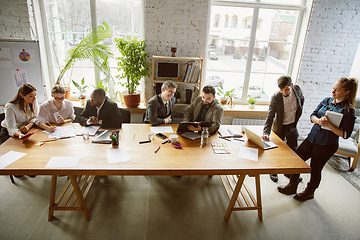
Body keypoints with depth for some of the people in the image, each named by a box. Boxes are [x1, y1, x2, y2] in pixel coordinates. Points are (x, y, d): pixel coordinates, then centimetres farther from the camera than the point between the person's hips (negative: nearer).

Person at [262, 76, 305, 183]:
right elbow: (270, 116, -28)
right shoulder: (275, 97, -26)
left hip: (293, 126, 4)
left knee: (293, 150, 16)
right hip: (280, 127, -4)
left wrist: (297, 116, 10)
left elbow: (302, 100, 10)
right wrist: (266, 132, -39)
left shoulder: (297, 89, -13)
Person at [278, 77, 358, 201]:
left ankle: (309, 192, 36)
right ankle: (292, 186, 29)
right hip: (311, 138, 6)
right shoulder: (326, 100, 3)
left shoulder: (348, 111, -13)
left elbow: (345, 134, -15)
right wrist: (319, 121, -18)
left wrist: (329, 124, -26)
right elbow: (312, 115, 3)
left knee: (315, 169, 9)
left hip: (326, 145, -6)